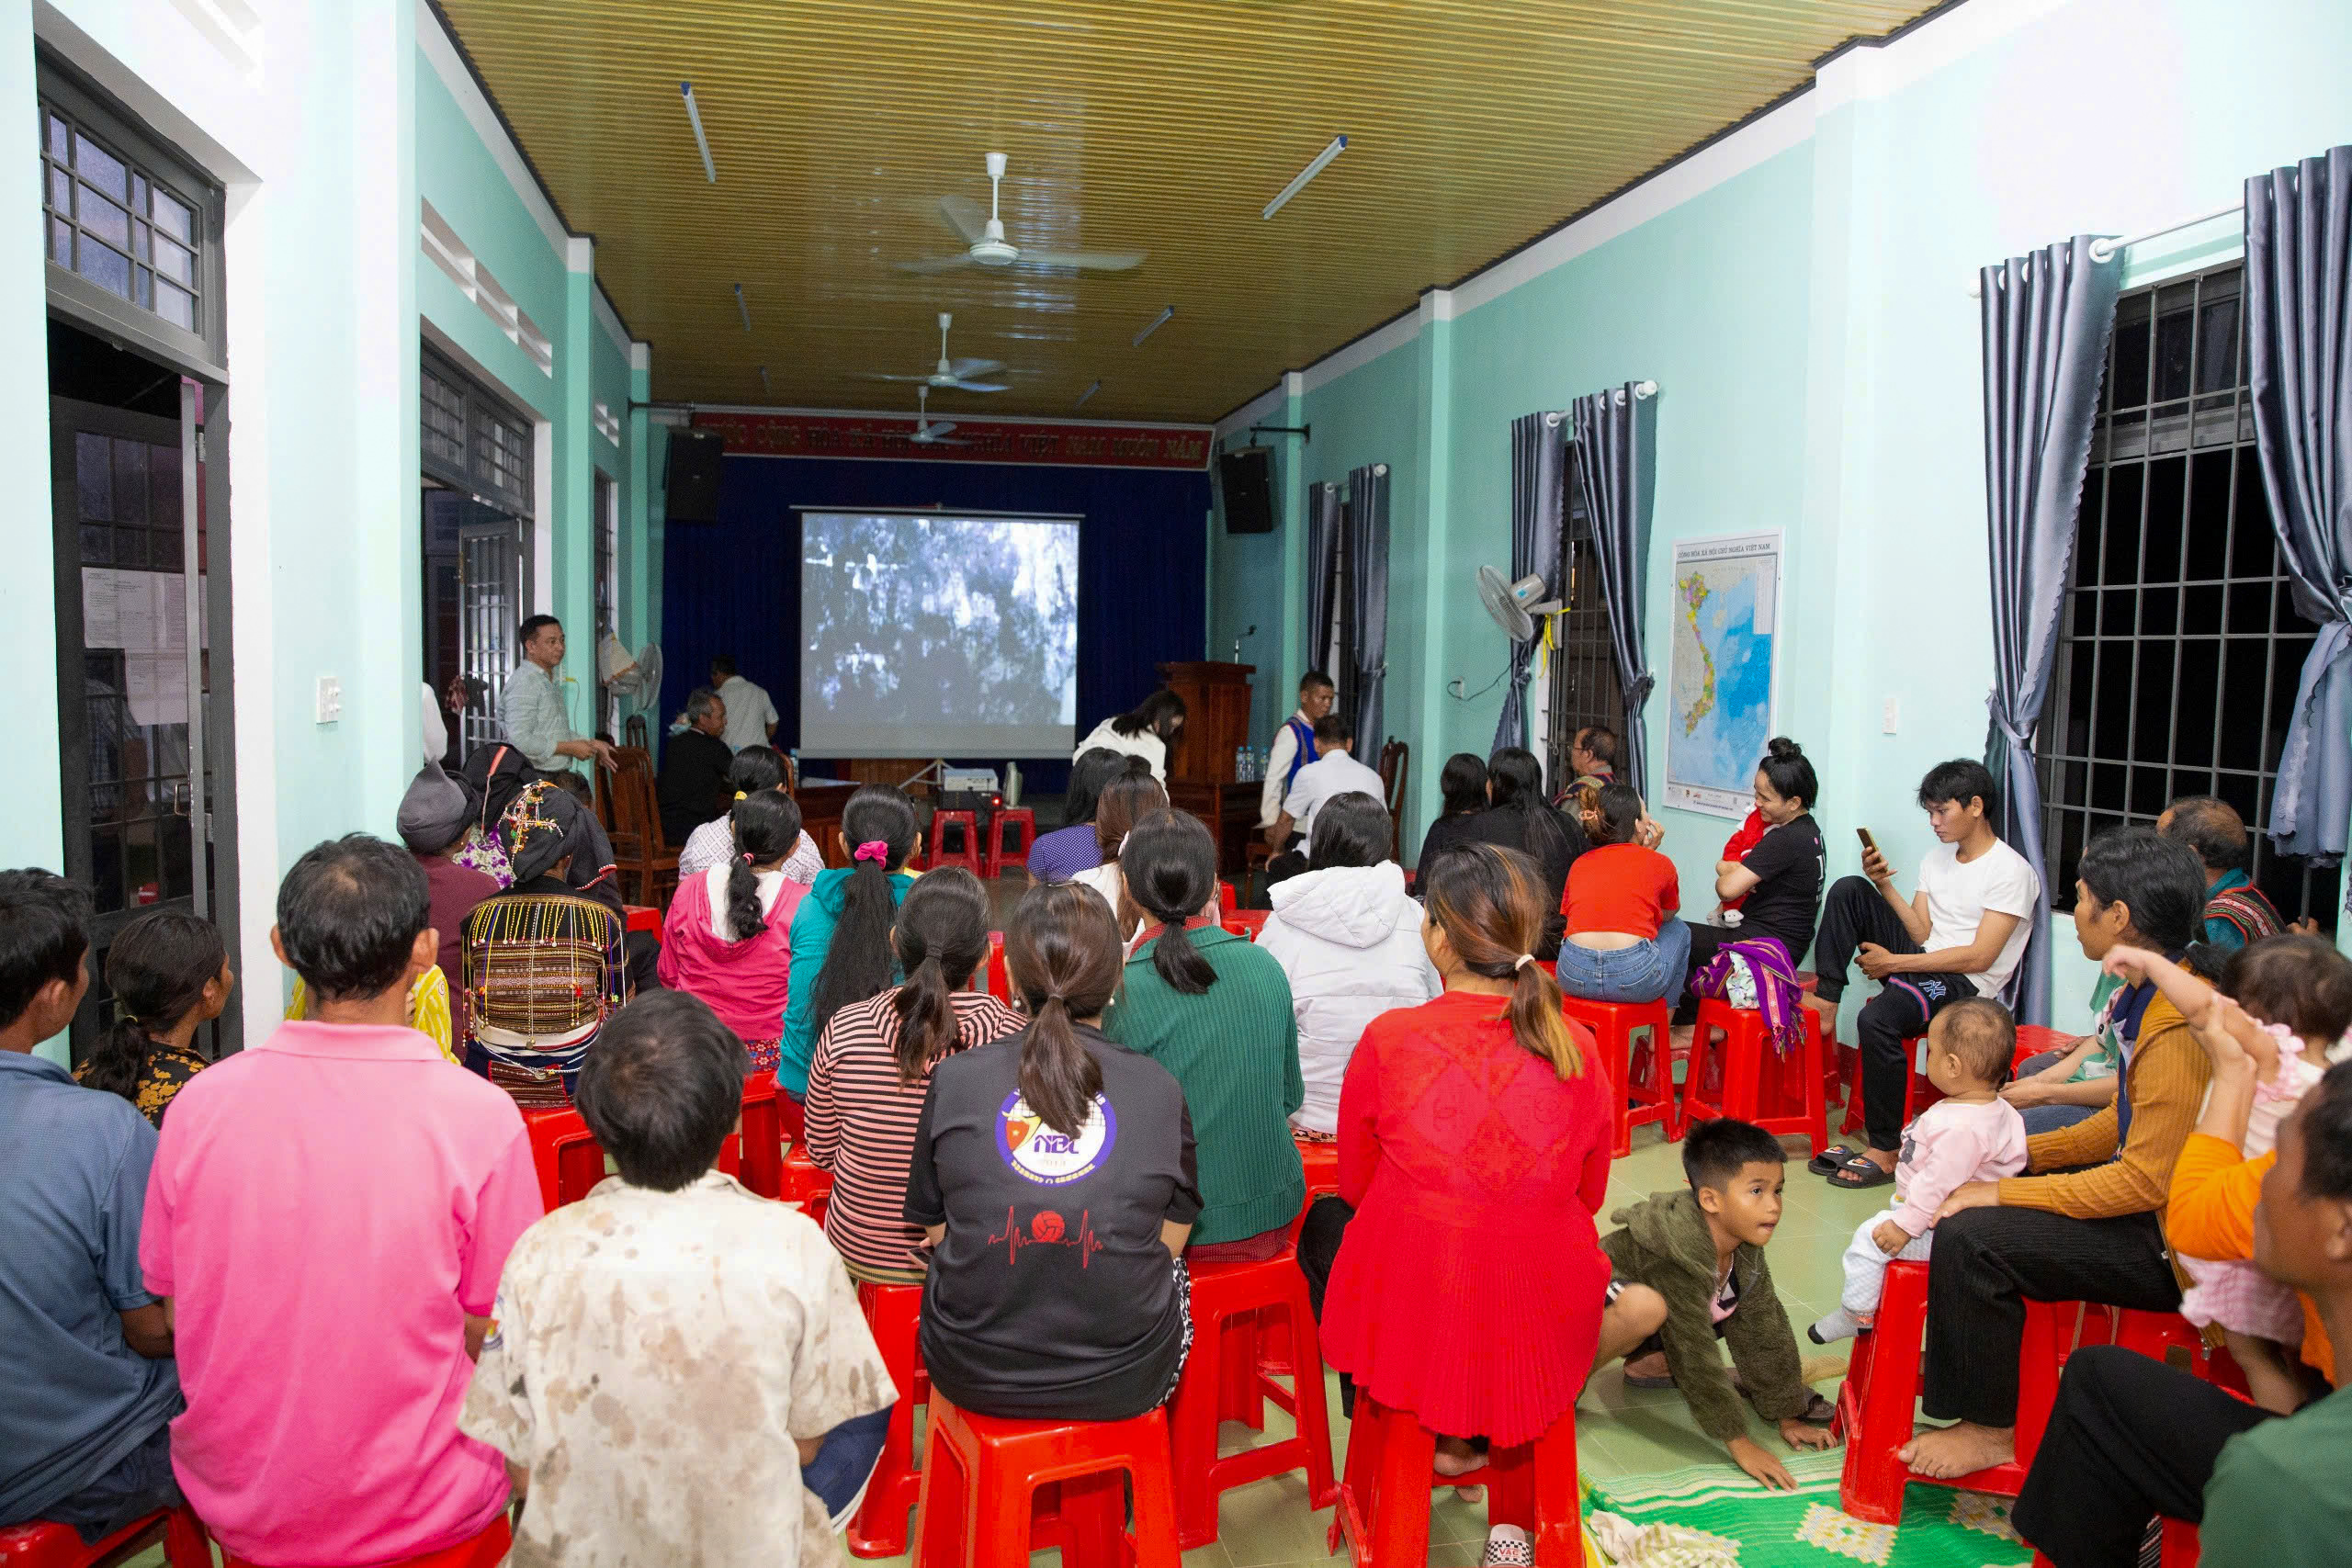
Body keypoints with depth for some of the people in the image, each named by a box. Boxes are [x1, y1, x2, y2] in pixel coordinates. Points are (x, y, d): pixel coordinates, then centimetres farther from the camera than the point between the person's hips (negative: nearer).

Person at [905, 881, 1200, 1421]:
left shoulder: (954, 1079, -9)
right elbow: (1169, 1239, 1)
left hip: (971, 1375, 1)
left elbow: (936, 1229, 1)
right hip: (1122, 1383, 0)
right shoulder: (1159, 1089, -9)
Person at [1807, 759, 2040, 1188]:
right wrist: (1885, 885, -6)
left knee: (1876, 1019, -36)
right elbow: (1922, 933, 9)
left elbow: (1979, 957, -16)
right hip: (1922, 964, 8)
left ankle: (1884, 1152, -25)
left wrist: (1893, 962, -15)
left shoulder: (2011, 871, -10)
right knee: (1849, 890, -6)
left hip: (1965, 985, -8)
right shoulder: (1937, 858, 15)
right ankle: (1824, 1004, -10)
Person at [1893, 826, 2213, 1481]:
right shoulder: (2149, 994, 4)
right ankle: (1961, 1356, 31)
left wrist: (2003, 1192, -20)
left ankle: (1989, 1428, -1)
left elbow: (2147, 1179, -26)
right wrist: (2021, 1155, 8)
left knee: (1970, 1236, -20)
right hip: (2149, 1190, 11)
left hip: (2173, 1239, -11)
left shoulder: (2180, 1033, -28)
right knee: (1975, 1184, 17)